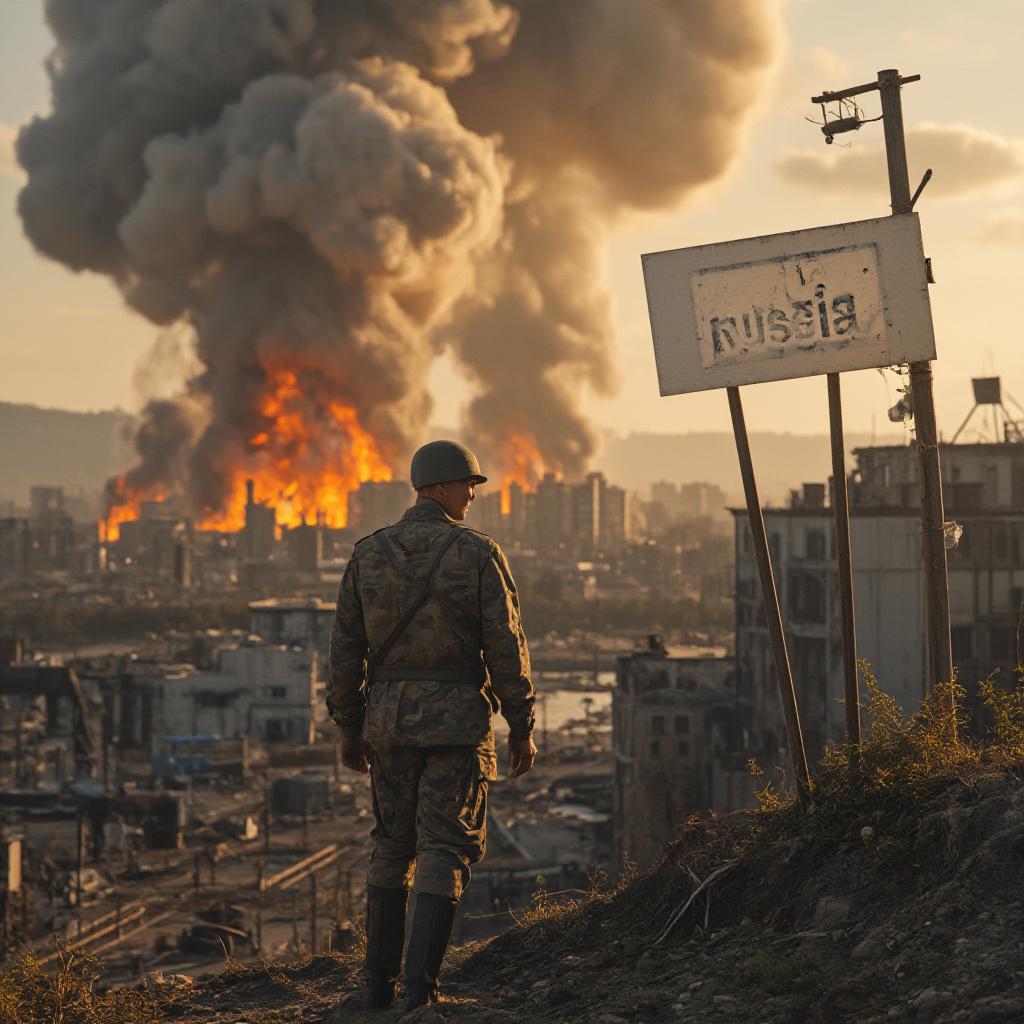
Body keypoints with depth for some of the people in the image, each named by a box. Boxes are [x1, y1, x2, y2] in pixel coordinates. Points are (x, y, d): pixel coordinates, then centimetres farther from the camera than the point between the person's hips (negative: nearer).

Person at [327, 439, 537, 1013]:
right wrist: (522, 727, 0)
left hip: (390, 718, 4)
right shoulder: (479, 555, -7)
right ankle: (421, 987, -9)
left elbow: (346, 649, 6)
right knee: (445, 851, -1)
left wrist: (349, 727, 15)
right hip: (458, 720, -4)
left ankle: (380, 983, 17)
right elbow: (506, 648, -8)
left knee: (392, 846, 16)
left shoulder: (369, 554, 4)